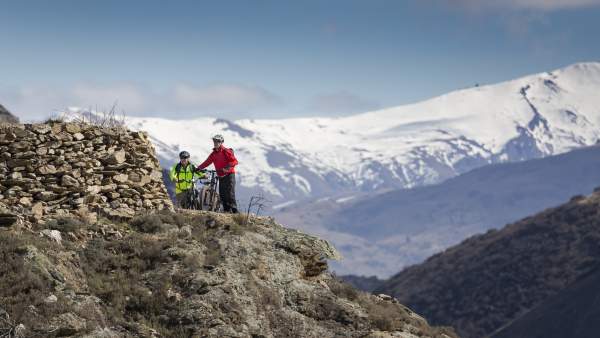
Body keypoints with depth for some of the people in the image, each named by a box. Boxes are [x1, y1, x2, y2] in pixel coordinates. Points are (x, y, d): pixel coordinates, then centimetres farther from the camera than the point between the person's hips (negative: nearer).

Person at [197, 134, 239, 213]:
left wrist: (227, 167, -30)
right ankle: (227, 210, 10)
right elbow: (207, 162, 10)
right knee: (222, 194, 3)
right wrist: (199, 168, -1)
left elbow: (235, 161, -16)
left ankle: (234, 211, -13)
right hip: (221, 176, 7)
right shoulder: (214, 154, 12)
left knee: (230, 193, -13)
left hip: (229, 175, -7)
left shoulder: (226, 151, -9)